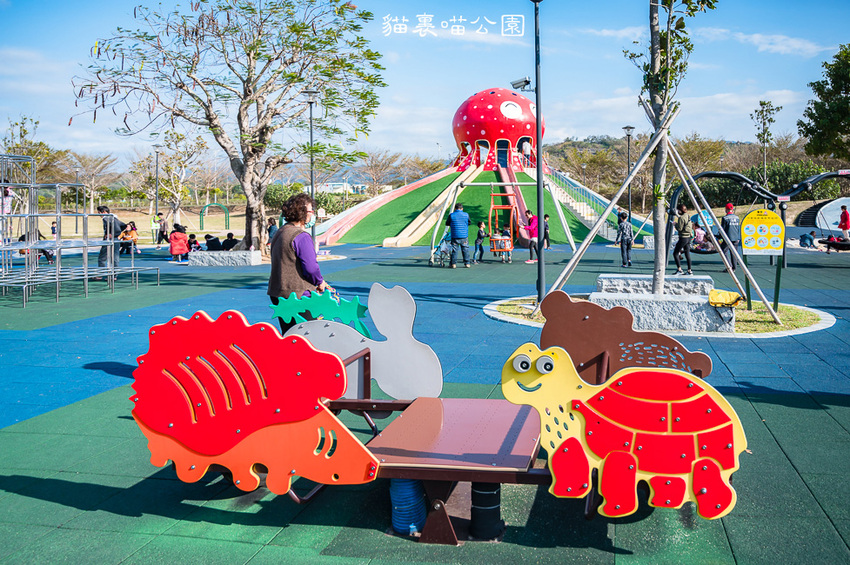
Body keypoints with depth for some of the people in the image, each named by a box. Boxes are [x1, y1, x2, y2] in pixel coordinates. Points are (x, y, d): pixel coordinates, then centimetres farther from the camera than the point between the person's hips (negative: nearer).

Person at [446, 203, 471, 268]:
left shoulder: (451, 215, -3)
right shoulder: (466, 215, 0)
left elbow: (447, 223, 8)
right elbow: (470, 223, 12)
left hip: (455, 236, 0)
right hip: (464, 236, 1)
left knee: (454, 250, 6)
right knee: (465, 249, 8)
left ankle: (453, 263, 6)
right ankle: (467, 263, 9)